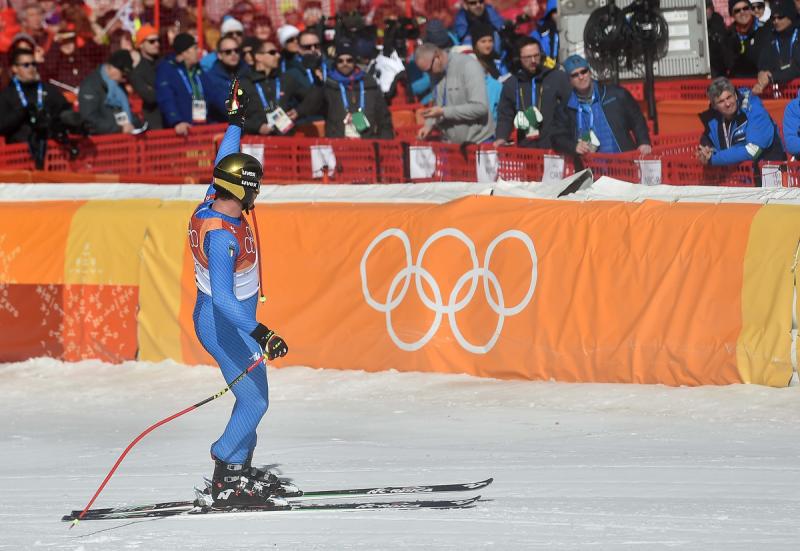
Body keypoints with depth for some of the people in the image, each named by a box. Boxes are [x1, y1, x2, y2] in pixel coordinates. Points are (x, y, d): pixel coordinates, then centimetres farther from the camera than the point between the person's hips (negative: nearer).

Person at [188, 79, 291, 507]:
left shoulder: (211, 204, -7)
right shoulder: (221, 236, -32)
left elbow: (223, 163, 14)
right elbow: (223, 298, -39)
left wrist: (236, 120, 26)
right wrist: (260, 333, -48)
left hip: (225, 319, 10)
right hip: (227, 325, -10)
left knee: (253, 398, 19)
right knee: (254, 402, -4)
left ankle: (240, 468, 28)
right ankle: (225, 482, 2)